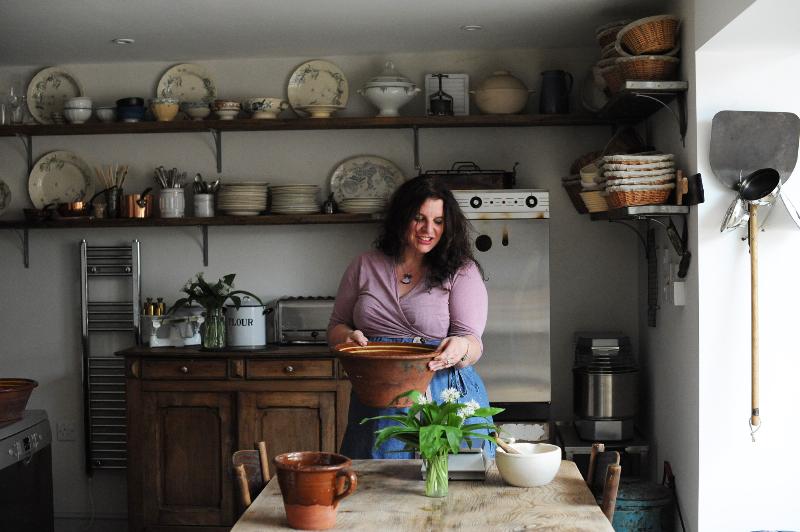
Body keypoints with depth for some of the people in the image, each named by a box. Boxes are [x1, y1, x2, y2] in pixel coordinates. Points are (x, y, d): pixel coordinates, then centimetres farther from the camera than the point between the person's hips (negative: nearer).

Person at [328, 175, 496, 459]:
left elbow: (473, 344, -5)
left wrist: (461, 348, -28)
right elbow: (336, 326, 14)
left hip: (443, 396, -2)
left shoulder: (462, 271, 1)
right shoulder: (365, 266, 8)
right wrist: (349, 337, -9)